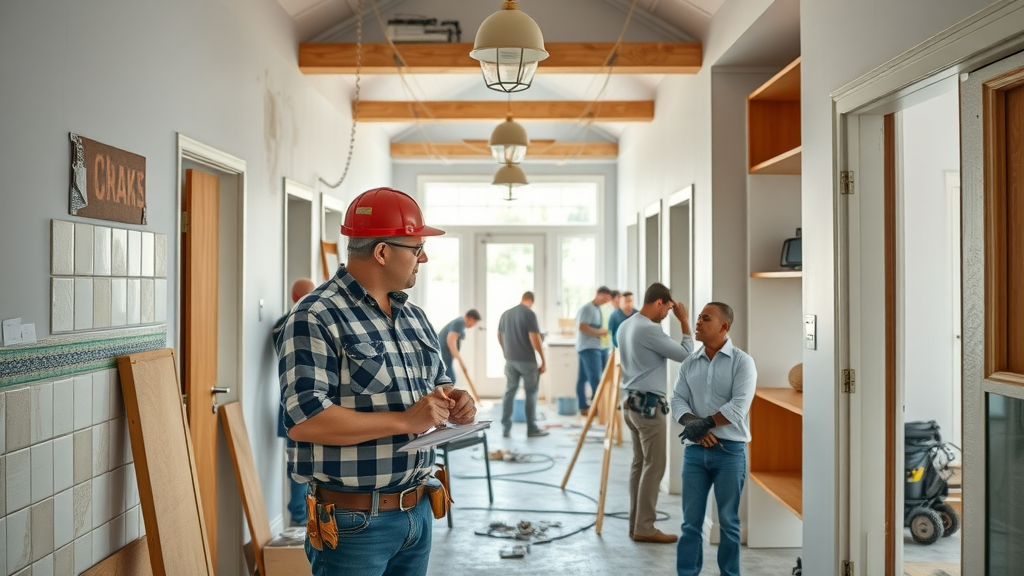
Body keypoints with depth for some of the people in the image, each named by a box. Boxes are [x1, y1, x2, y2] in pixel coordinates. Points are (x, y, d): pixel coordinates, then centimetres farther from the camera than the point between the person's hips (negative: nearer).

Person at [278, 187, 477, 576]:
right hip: (353, 521, -7)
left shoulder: (414, 317, 10)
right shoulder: (317, 317, -14)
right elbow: (303, 420, -23)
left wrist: (453, 402, -2)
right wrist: (405, 420, -25)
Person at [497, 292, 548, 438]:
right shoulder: (529, 313, -11)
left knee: (509, 392, 10)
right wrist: (543, 360, -13)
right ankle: (532, 428, 8)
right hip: (527, 360, -5)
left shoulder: (506, 314, 10)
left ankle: (505, 428, 9)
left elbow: (499, 337, 19)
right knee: (531, 393, 5)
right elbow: (534, 338, -17)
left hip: (510, 360, 6)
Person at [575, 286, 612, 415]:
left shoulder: (597, 308, 17)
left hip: (592, 347, 9)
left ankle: (584, 407, 11)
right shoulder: (588, 308, -13)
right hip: (589, 348, -9)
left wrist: (601, 332, 3)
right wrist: (600, 332, -15)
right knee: (595, 378, -10)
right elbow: (582, 327, -22)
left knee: (583, 378, 9)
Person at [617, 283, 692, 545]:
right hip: (649, 404, -10)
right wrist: (684, 321, -7)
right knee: (653, 466, -3)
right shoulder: (649, 330, -19)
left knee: (639, 463, 13)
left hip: (631, 401, 10)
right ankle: (644, 528, 1)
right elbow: (686, 354, -14)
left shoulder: (625, 326, 11)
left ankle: (636, 524, 17)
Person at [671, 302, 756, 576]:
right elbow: (677, 399, 2)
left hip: (730, 450, -3)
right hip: (695, 450, 4)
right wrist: (692, 423, -16)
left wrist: (706, 423, -16)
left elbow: (739, 406, -14)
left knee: (728, 521, 8)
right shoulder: (689, 363, 10)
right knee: (691, 520, 6)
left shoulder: (742, 361, -3)